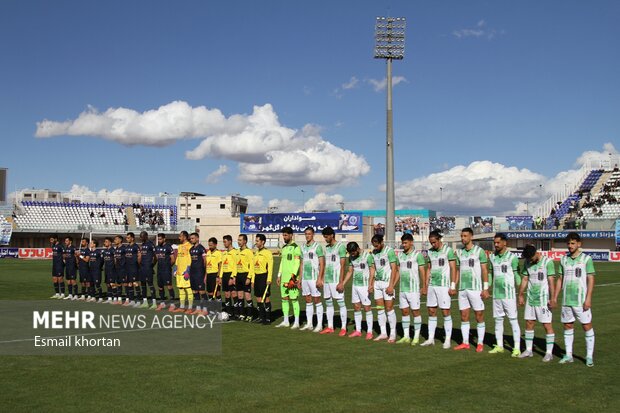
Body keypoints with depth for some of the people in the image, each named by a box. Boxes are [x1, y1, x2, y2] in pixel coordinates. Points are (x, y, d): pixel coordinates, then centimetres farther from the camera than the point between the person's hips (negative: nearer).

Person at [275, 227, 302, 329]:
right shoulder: (284, 248, 17)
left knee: (294, 299, -6)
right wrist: (279, 276, 17)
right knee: (284, 298, 9)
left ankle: (296, 322, -1)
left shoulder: (295, 247, -8)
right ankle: (285, 321, 16)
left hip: (292, 278, -8)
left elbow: (297, 263, -15)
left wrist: (293, 275, -23)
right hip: (284, 278, 8)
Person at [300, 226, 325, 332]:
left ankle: (319, 324, 3)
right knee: (308, 301, 10)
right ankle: (309, 324, 16)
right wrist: (300, 278, 15)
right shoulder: (303, 247, 13)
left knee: (317, 300, -2)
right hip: (305, 278, 7)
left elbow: (322, 264, -10)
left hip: (314, 277, -7)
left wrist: (319, 278, -16)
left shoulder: (317, 246, -7)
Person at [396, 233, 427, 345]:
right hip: (402, 289, 6)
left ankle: (416, 337, 7)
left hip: (413, 288, -6)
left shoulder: (418, 255, -6)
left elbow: (422, 271, -8)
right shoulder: (400, 255, 11)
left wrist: (424, 286, -13)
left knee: (415, 311, 0)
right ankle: (406, 336, 14)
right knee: (404, 312, 8)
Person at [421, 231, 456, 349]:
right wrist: (426, 285, 13)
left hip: (444, 285, -6)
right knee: (431, 312, 8)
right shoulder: (430, 252, 10)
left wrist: (453, 286, -12)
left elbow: (453, 268, -8)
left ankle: (447, 340, 5)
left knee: (446, 312, -2)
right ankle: (431, 339, 15)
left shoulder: (448, 250, -7)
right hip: (432, 285, 6)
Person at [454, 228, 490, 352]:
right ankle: (465, 343, 14)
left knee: (479, 316, 1)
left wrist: (486, 288, -12)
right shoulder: (459, 252, 10)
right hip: (462, 289, 5)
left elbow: (485, 270, -6)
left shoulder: (479, 251, -5)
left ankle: (480, 343, 9)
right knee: (464, 316, 7)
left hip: (475, 289, -5)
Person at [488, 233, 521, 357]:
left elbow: (516, 275, -5)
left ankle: (517, 348, 1)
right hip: (496, 294, 6)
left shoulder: (512, 257, -7)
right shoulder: (492, 257, 10)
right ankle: (499, 346, 21)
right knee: (498, 320, 11)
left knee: (513, 320, -3)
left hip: (509, 294, -6)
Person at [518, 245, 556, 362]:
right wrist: (521, 295, 11)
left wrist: (552, 299, -16)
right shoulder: (527, 263, 6)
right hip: (530, 299, 6)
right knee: (529, 323, 9)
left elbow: (551, 281, -14)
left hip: (543, 299, -6)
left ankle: (549, 353, 6)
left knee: (547, 325, -2)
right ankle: (528, 350, 19)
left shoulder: (547, 262, -12)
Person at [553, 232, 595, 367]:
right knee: (567, 326, 8)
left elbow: (590, 279, -7)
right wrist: (554, 297, 10)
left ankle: (589, 356, 8)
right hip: (566, 300, 5)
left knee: (587, 326, 0)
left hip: (581, 300, -5)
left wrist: (588, 299, -14)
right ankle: (568, 355, 17)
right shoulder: (564, 259, 9)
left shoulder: (586, 259, -4)